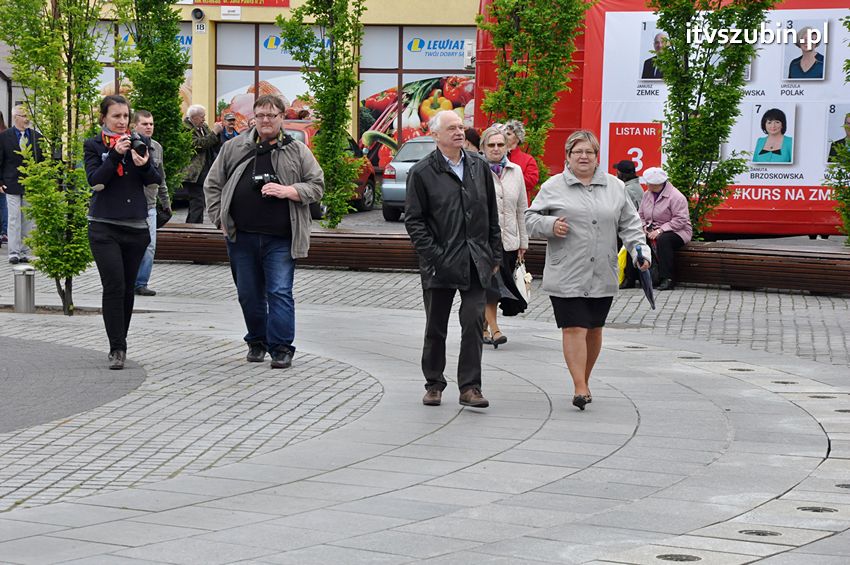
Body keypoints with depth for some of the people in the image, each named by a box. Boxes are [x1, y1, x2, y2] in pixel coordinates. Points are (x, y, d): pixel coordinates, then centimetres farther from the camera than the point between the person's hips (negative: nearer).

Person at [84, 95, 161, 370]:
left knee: (128, 288, 7)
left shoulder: (138, 144, 10)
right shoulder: (93, 146, 3)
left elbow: (156, 180, 3)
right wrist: (116, 154, -21)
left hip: (136, 226, 3)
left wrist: (144, 165, -18)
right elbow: (94, 179, -11)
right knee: (114, 285, -13)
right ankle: (117, 349, -11)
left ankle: (120, 344, 20)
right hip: (105, 227, -3)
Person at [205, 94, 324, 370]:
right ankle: (257, 342, 26)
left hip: (280, 239, -2)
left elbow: (317, 186, 4)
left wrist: (287, 191, -11)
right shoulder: (234, 148, 9)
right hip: (241, 238, 3)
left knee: (280, 292, -7)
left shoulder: (298, 151, 5)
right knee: (248, 294, 11)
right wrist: (220, 219, 4)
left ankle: (281, 347, -3)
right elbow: (213, 185, 13)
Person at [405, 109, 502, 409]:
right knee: (436, 327, 8)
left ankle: (470, 387, 0)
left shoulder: (479, 167, 9)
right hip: (441, 262, -2)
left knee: (474, 322, -4)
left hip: (475, 261, 2)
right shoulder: (422, 173, -3)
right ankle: (434, 384, 21)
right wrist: (431, 255, -11)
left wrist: (495, 255, 10)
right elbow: (413, 220, -2)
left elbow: (492, 215, 14)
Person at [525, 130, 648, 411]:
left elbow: (629, 223, 12)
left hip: (603, 275, 4)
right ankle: (580, 388, -12)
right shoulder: (553, 187, 4)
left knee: (594, 329, 11)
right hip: (567, 275, -3)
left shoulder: (614, 187, 12)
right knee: (574, 329, -10)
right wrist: (550, 225, -13)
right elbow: (531, 218, 7)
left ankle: (585, 380, 27)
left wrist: (640, 250, -2)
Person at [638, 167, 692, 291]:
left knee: (663, 240, -40)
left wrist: (660, 230, -26)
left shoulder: (676, 197, -13)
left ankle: (667, 279, -38)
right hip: (651, 231, 6)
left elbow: (680, 220, -21)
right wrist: (644, 227, -7)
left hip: (677, 232, -6)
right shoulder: (647, 195, 11)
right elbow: (641, 215, 15)